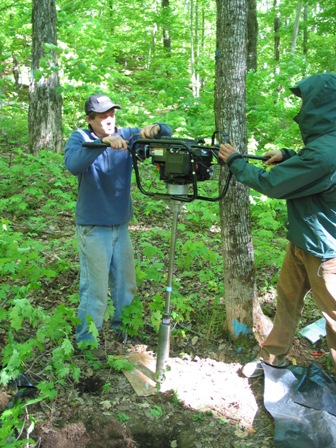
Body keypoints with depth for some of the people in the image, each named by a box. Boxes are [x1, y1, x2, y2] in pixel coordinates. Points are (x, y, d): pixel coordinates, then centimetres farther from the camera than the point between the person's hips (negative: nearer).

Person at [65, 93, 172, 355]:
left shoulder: (126, 136, 2)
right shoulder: (80, 138, -7)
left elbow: (167, 133, -2)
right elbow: (73, 165, -29)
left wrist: (154, 129, -24)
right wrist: (103, 142, -38)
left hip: (121, 224, 5)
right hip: (93, 227, -5)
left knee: (126, 285, 17)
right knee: (95, 289, 0)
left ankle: (121, 329, 39)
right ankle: (86, 341, 18)